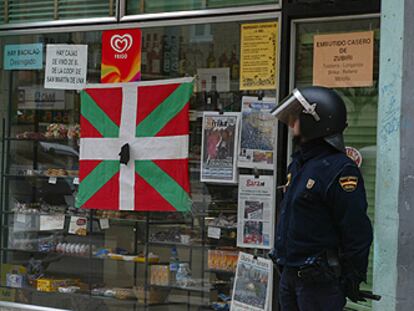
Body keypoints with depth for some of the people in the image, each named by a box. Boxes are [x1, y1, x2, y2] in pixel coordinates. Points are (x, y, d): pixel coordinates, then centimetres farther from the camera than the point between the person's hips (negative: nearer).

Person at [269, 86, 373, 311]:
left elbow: (358, 231, -19)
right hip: (289, 275, 10)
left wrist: (352, 279, -16)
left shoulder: (339, 170, -18)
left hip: (319, 281, -10)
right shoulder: (299, 163, 13)